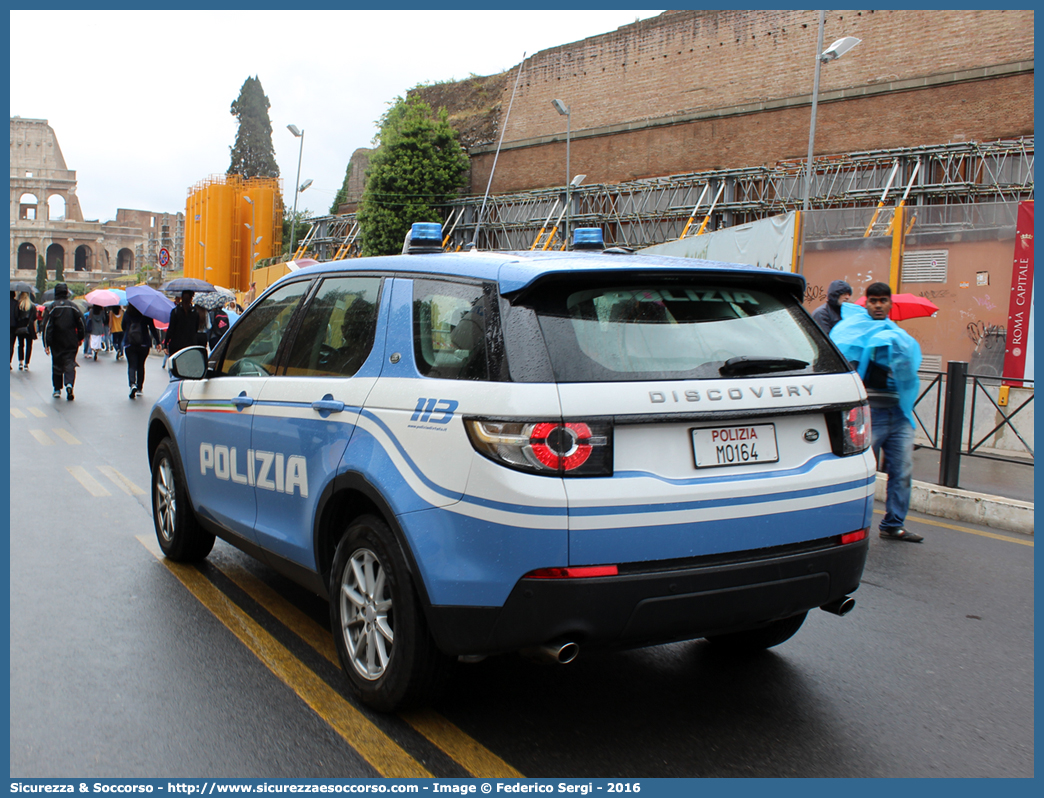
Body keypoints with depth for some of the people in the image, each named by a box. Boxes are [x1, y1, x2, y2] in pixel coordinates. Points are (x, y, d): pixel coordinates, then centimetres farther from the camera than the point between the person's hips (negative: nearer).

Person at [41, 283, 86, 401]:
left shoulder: (52, 308, -5)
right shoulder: (73, 307, -2)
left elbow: (47, 326, -7)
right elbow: (81, 323, 2)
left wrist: (46, 344, -5)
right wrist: (80, 338, 15)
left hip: (56, 343, 0)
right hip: (71, 343, 0)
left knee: (57, 365, 13)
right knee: (70, 364, -1)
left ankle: (57, 389, 17)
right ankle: (69, 383, -25)